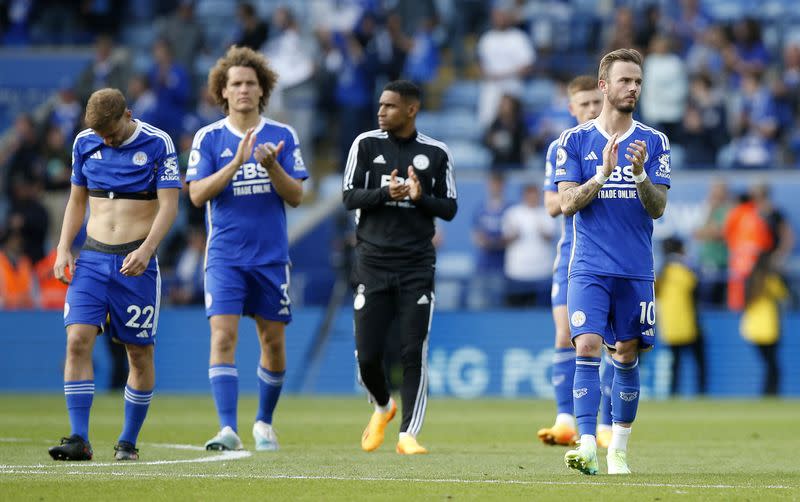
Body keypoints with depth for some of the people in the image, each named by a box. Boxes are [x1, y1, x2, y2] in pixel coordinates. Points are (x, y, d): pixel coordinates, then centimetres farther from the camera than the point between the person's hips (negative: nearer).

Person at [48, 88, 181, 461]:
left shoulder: (157, 144, -5)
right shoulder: (85, 143, 7)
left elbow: (169, 205, -9)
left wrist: (146, 248, -23)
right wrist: (63, 248, 5)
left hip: (136, 259, -3)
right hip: (92, 258, 3)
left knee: (140, 352, 0)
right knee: (77, 340, -12)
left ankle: (128, 441, 13)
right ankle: (79, 439, -13)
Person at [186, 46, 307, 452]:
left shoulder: (283, 136, 3)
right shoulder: (208, 138, 1)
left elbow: (296, 196, 0)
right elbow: (197, 194, -8)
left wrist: (272, 167, -18)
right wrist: (237, 162, -19)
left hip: (271, 256, 2)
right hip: (225, 256, -2)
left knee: (273, 342, 9)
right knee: (223, 336, -16)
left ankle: (264, 422, 29)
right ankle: (228, 429, -21)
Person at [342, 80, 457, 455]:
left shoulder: (436, 153, 4)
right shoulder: (366, 144, 4)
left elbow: (450, 209, 6)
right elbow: (349, 196, 0)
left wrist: (421, 197, -14)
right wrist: (385, 193, -18)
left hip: (416, 267, -1)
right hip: (373, 262, 1)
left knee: (414, 354, -7)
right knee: (367, 355, 0)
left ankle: (408, 435, -4)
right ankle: (383, 407, 29)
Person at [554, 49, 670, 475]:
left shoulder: (653, 143, 6)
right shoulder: (574, 141, 3)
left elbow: (658, 208, -1)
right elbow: (567, 204, -5)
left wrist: (640, 175, -19)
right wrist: (603, 173, -18)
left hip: (636, 271, 2)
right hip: (589, 268, -2)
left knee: (626, 357, 7)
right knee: (587, 348, -17)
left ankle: (618, 449, 19)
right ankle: (587, 445, -22)